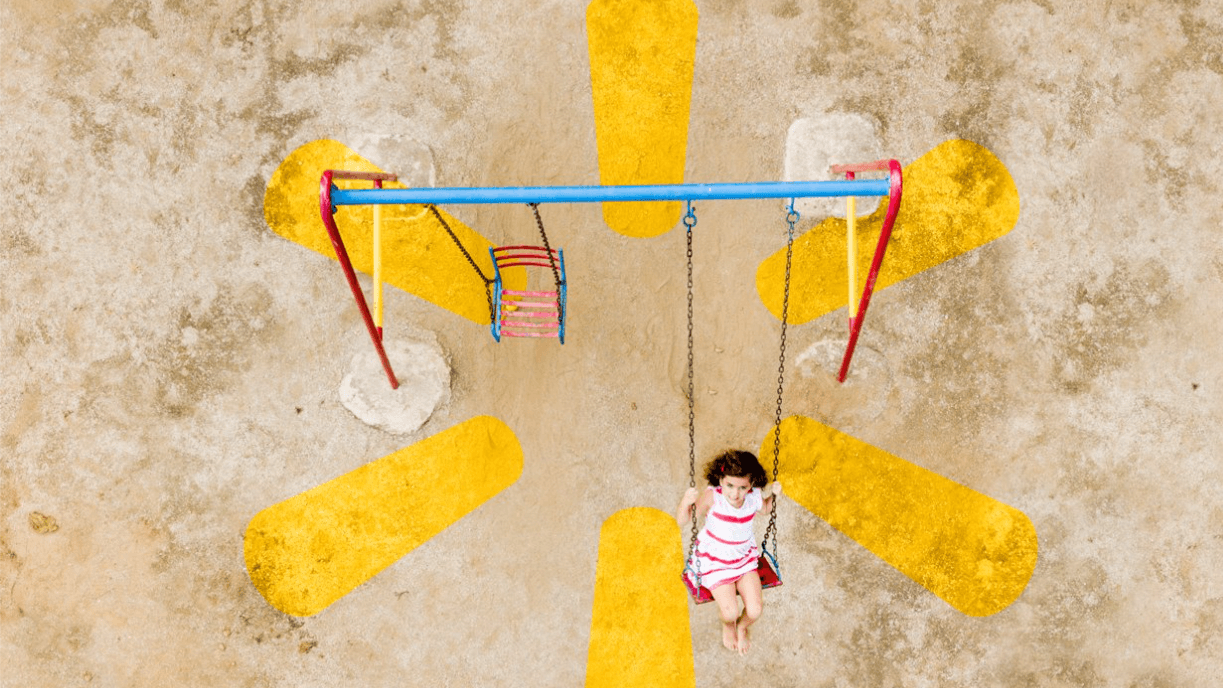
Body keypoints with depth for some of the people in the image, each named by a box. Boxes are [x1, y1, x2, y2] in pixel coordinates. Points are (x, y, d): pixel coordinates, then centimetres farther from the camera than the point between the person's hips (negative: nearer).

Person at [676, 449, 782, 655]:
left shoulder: (754, 496, -18)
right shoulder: (712, 497, -30)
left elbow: (764, 509, 8)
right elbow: (681, 521, -27)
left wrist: (772, 495, -12)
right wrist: (686, 502, -47)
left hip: (744, 557, 3)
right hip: (714, 560, -3)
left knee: (755, 610, -7)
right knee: (730, 611, -15)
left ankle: (742, 627, 31)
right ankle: (728, 625, 26)